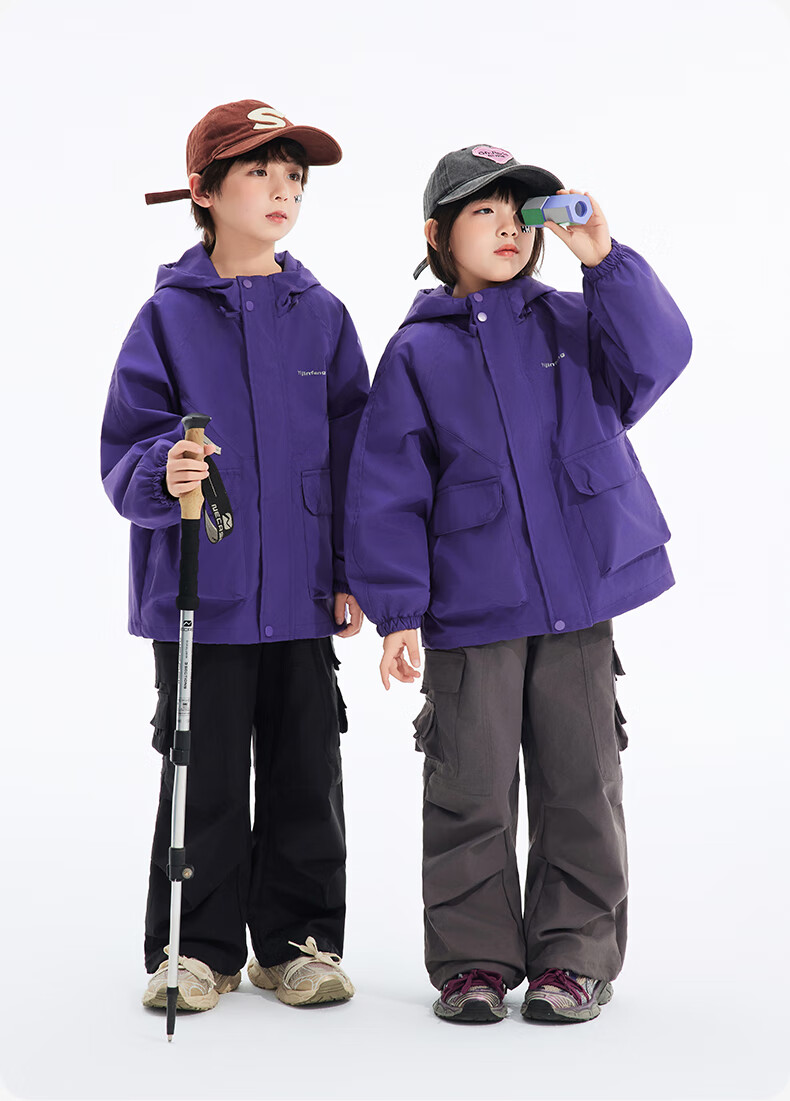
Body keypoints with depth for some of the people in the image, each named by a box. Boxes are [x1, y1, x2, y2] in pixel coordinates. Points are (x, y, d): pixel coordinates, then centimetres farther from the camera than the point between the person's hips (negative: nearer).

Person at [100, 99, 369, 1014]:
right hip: (199, 591, -2)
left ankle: (299, 943, 21)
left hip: (302, 594, 2)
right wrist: (163, 473, -26)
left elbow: (352, 450, 8)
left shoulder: (321, 316, 7)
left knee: (306, 774, 8)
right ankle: (196, 950, 16)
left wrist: (355, 573, 4)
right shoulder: (169, 317, 0)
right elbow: (125, 451, -3)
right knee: (204, 776, 3)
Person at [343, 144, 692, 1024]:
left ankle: (574, 957, 17)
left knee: (580, 786, 6)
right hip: (469, 612, -1)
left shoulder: (571, 324, 8)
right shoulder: (417, 353, 2)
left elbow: (654, 358, -8)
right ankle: (474, 959, 16)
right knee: (472, 793, 3)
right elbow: (387, 490, 0)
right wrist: (397, 610, -5)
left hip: (579, 603, 2)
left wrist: (605, 261, -17)